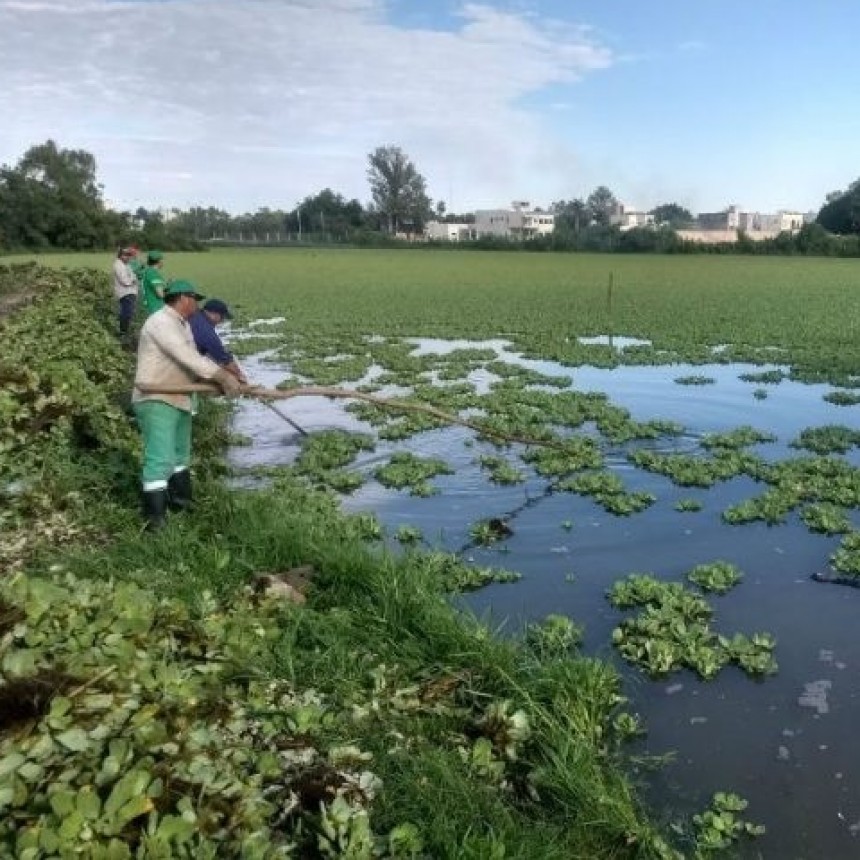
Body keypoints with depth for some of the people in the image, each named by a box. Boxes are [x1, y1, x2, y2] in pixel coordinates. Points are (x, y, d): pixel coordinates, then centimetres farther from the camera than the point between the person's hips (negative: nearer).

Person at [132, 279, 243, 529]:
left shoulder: (183, 325, 13)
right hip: (156, 401, -11)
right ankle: (154, 519, -13)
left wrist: (223, 379, -4)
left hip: (179, 400, 11)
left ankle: (180, 502, 40)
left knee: (180, 454, 23)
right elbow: (187, 357, -28)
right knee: (160, 459, -16)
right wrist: (223, 376, -30)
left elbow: (193, 359, 9)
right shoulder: (160, 323, -19)